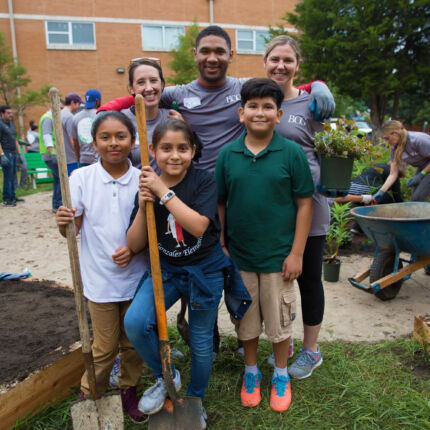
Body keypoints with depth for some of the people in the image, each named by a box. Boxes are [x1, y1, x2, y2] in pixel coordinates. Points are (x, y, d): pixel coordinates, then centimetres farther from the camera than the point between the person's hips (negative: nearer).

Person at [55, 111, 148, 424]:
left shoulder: (142, 179, -4)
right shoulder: (82, 178, -6)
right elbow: (71, 230, -3)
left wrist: (135, 249, -15)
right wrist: (64, 222, -26)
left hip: (136, 275, 2)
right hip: (100, 278, -1)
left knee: (134, 342, 16)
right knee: (104, 346, 11)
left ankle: (129, 391, 40)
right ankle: (90, 398, 36)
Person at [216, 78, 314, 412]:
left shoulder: (292, 153, -9)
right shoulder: (227, 154, -3)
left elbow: (305, 203, -6)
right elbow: (220, 203, 4)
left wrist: (297, 253, -8)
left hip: (279, 256, -1)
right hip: (239, 256, 2)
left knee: (280, 321, 14)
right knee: (246, 320, 17)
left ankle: (281, 375, 39)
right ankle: (251, 371, 41)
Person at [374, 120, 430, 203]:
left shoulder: (418, 140, -30)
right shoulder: (395, 148, -8)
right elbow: (393, 174, -9)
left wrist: (421, 175, -19)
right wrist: (381, 192, -18)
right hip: (422, 167, 7)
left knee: (417, 198, -15)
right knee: (414, 198, 6)